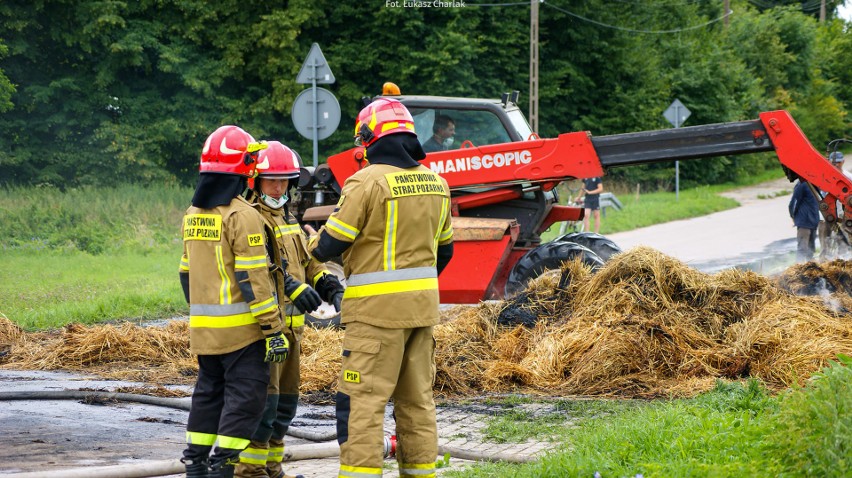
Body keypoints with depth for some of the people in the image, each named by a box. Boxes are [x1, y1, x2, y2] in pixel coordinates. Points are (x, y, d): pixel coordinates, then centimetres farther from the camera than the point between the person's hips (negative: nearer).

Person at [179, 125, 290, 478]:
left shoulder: (193, 215, 11)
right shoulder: (241, 215, -15)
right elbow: (253, 278, -18)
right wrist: (274, 328, -16)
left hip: (203, 328, 8)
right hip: (240, 329, -8)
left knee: (208, 392, 16)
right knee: (245, 395, -3)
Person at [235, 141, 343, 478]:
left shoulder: (287, 218, 19)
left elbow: (306, 259, 22)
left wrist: (328, 283, 4)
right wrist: (293, 288, -35)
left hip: (290, 322, 9)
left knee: (285, 400, 14)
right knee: (263, 399, -10)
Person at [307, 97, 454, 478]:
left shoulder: (367, 182, -13)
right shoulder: (435, 183, 9)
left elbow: (330, 245, -10)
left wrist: (314, 245, 13)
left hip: (378, 309, -7)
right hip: (423, 308, 7)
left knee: (362, 400, -5)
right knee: (417, 399, 13)